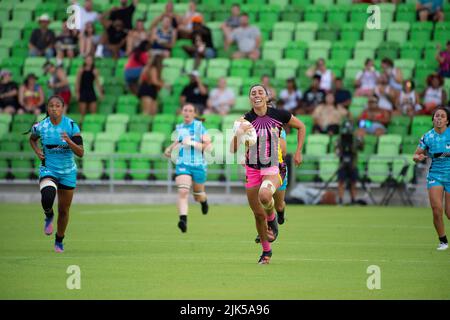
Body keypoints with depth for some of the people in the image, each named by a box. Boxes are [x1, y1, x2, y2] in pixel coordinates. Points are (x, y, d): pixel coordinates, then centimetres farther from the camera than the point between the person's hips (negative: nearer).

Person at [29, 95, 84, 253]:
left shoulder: (72, 126, -13)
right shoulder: (40, 126, -9)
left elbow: (80, 153, -17)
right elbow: (32, 139, 15)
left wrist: (69, 141, -34)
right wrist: (37, 151, -5)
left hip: (68, 172, 1)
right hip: (48, 170, -1)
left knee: (64, 210, 10)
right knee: (47, 197, -32)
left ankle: (59, 241, 34)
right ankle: (48, 216, 3)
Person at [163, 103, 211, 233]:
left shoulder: (199, 126, -7)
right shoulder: (179, 127, 8)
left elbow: (208, 146, -14)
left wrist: (192, 143, -24)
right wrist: (170, 149, 15)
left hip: (198, 165, -2)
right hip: (183, 165, 2)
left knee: (198, 196, 15)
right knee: (183, 192, -22)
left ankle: (204, 200, 53)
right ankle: (183, 220, -31)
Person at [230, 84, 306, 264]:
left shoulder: (278, 115, -5)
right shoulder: (246, 120, -5)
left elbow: (301, 127, 11)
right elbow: (233, 149, -9)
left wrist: (298, 152, 6)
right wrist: (239, 134, -28)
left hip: (274, 169, -2)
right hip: (252, 170, 2)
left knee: (264, 195, -34)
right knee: (258, 214, 4)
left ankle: (272, 220, 1)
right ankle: (266, 251, 27)